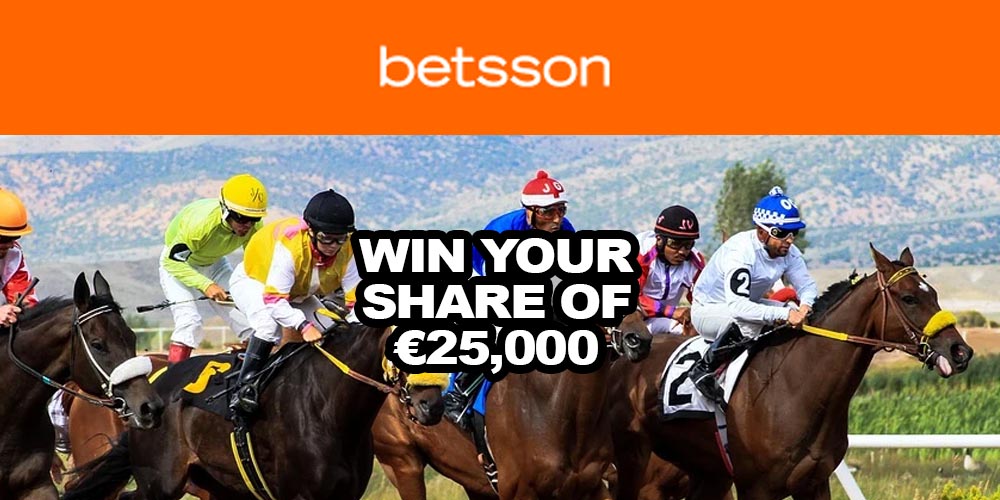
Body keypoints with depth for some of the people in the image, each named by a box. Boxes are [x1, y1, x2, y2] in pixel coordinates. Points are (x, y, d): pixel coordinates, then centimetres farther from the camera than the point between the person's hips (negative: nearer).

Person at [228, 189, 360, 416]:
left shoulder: (347, 252, -24)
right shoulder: (290, 245, -42)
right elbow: (274, 299, -43)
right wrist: (304, 326, -54)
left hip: (299, 294, 7)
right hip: (253, 281, -7)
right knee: (270, 324, -37)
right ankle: (245, 385, -32)